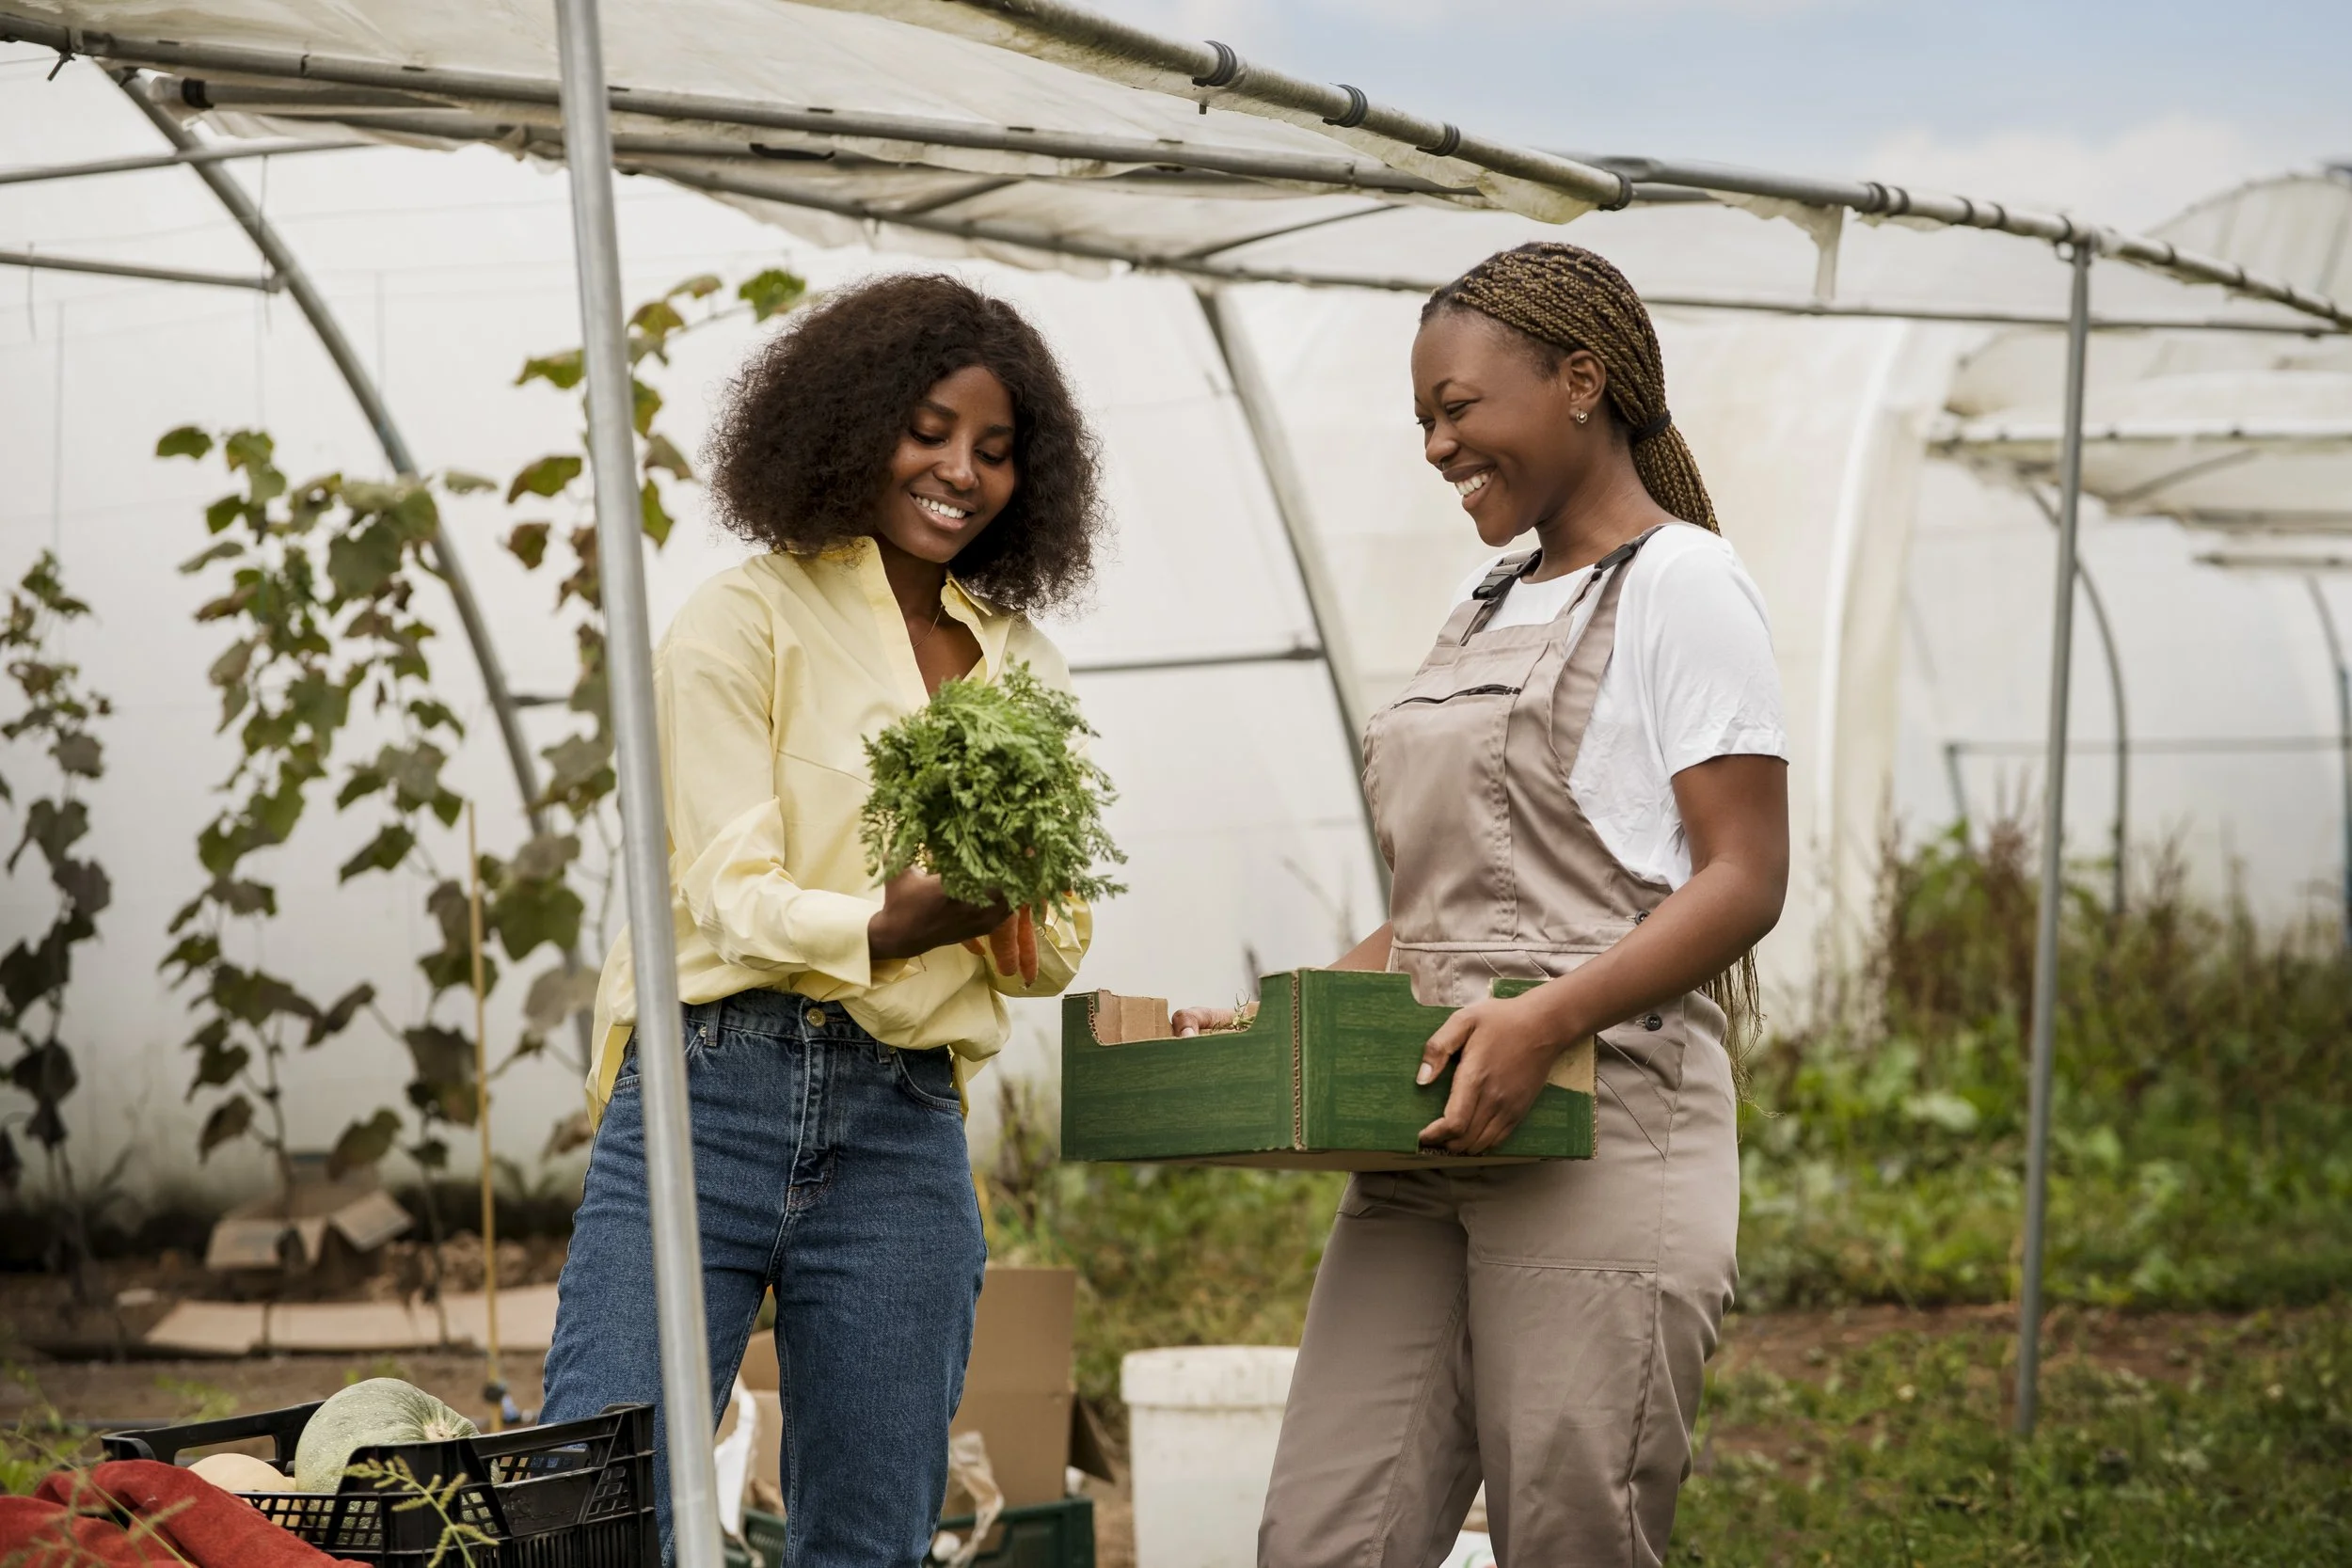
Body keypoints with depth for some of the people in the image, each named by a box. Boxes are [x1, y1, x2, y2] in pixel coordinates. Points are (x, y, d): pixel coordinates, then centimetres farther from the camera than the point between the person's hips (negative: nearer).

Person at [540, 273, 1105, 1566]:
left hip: (903, 1133, 5)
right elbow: (733, 898, -8)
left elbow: (1056, 950, 15)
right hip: (715, 1093, -4)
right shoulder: (746, 621, 1)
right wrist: (895, 923, -26)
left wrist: (1013, 909, -9)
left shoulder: (1022, 668, 16)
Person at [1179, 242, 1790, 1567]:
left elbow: (1745, 881, -11)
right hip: (1430, 1147, 7)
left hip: (1599, 1141, -7)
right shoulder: (1489, 609, 21)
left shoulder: (1678, 583, -3)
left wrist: (1549, 1019, -23)